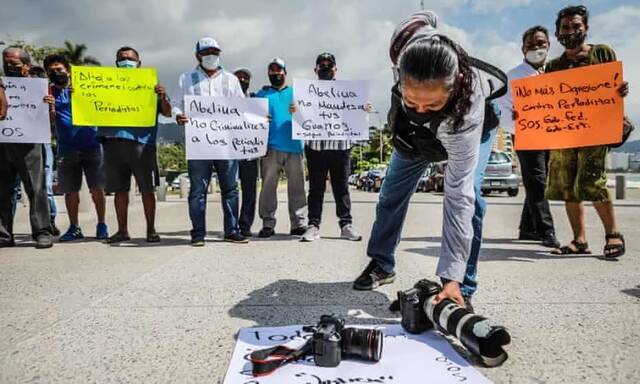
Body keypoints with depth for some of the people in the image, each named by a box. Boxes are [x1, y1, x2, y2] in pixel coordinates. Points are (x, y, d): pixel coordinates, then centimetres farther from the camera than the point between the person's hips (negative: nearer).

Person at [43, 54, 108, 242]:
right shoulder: (49, 92, 8)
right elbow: (50, 118, -4)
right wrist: (49, 107, -26)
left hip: (91, 145, -1)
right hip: (66, 148, 2)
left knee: (97, 188, -3)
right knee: (70, 191, 3)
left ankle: (101, 225, 8)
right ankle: (74, 228, 14)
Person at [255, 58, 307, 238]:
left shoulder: (295, 93, 20)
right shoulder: (262, 94, 17)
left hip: (294, 146, 1)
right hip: (271, 147, -1)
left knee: (296, 186, 1)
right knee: (268, 186, -2)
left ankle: (299, 224, 6)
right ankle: (268, 223, 3)